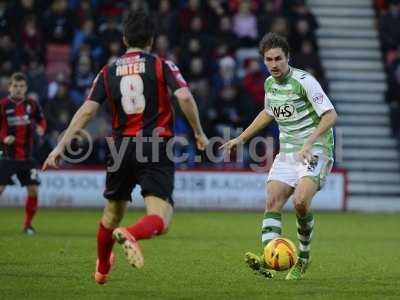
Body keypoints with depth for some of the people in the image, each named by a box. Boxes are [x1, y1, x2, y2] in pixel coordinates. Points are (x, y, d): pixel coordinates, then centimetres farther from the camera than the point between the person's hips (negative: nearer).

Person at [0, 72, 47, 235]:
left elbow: (41, 120, 15)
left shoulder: (32, 104, 2)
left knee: (33, 191, -1)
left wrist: (41, 128, -8)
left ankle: (28, 225, 15)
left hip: (26, 156, 3)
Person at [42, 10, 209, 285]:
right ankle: (131, 234, -44)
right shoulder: (162, 65, 2)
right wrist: (199, 133, 0)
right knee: (160, 220, -11)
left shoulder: (108, 72, 9)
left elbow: (87, 110, 1)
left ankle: (102, 269, 43)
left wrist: (61, 146, 1)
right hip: (157, 150, -4)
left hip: (122, 150, 4)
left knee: (112, 214, 25)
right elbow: (184, 97, -12)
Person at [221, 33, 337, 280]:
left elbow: (330, 115, -18)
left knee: (301, 202, -24)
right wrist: (241, 138, 31)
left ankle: (304, 257, -2)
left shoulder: (303, 81, -14)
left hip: (315, 150, -7)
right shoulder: (269, 83, 10)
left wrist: (309, 143, -28)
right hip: (287, 152, 7)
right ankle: (269, 261, -20)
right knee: (273, 202, -11)